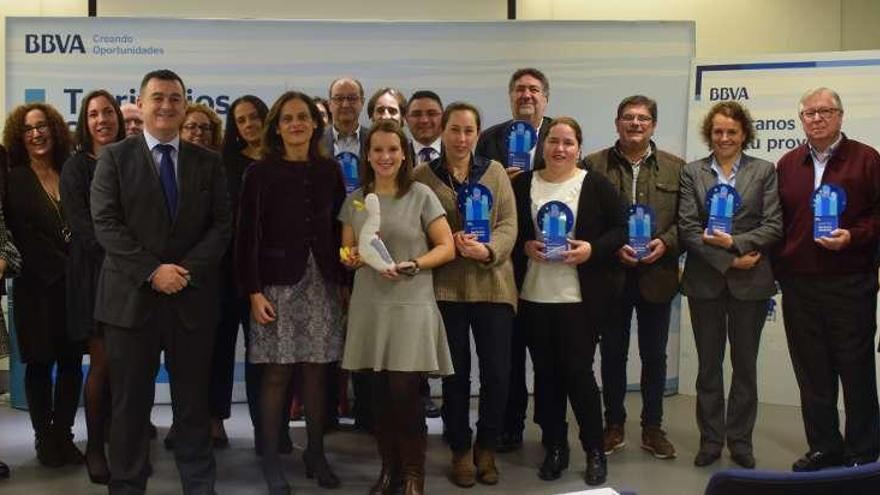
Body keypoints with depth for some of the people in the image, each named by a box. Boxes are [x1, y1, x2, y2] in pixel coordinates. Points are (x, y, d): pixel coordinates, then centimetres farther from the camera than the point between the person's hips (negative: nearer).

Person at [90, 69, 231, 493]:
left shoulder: (208, 162, 9)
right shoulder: (114, 157, 3)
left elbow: (221, 224, 3)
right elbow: (106, 224, -5)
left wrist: (188, 269, -11)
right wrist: (152, 271, -14)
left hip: (193, 297, 2)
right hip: (131, 296, -1)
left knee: (193, 402, 8)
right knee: (130, 403, 6)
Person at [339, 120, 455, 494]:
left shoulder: (421, 195, -1)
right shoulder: (355, 200, 10)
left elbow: (447, 247, -2)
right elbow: (346, 252, 15)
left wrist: (412, 265, -17)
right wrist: (352, 258, -8)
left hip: (411, 305, -3)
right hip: (369, 305, 4)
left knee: (404, 392, -7)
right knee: (380, 393, 7)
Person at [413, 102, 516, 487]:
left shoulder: (495, 172, 7)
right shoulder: (423, 176, 3)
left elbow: (509, 224, 1)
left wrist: (488, 250, -18)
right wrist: (449, 242, -16)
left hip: (493, 285, 1)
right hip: (445, 288, -1)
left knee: (497, 373, 2)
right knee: (455, 374, 8)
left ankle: (486, 448, 23)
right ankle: (460, 450, 23)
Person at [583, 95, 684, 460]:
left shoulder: (675, 168, 6)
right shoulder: (594, 165, 0)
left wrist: (665, 242, -12)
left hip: (657, 275, 1)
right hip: (611, 275, -1)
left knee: (654, 355, 10)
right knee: (613, 354, 10)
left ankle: (652, 427, 23)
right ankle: (614, 425, 23)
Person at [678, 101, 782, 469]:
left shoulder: (763, 171, 4)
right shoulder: (692, 172, 4)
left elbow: (773, 226, -4)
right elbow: (687, 228, -5)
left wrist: (734, 242, -16)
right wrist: (728, 260, -13)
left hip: (750, 282, 0)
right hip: (705, 280, 0)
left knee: (745, 364, 9)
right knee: (708, 364, 8)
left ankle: (740, 440, 20)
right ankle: (710, 439, 19)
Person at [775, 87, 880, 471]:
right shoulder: (787, 165, 11)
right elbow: (777, 221, 12)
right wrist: (778, 267, 3)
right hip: (799, 284, 4)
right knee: (811, 372, 10)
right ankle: (823, 447, 22)